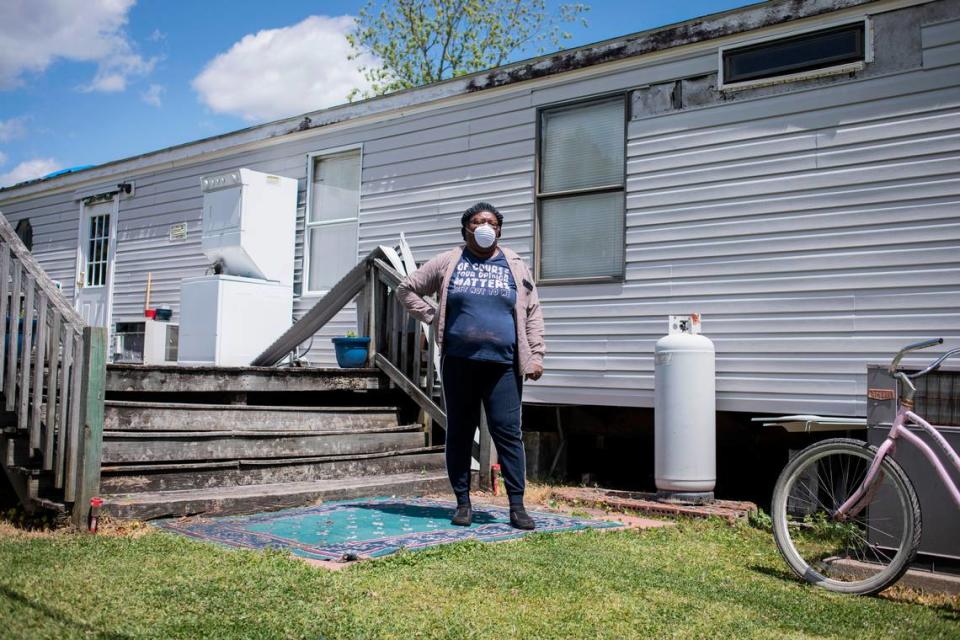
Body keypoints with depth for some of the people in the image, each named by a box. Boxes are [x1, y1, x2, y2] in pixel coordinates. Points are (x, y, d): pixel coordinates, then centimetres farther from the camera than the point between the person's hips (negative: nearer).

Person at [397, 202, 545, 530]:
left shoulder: (515, 266, 9)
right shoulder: (447, 263, 7)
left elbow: (533, 314, 10)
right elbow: (406, 288, 14)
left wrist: (536, 356, 1)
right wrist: (432, 318, 3)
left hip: (502, 365, 0)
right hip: (459, 363, 1)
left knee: (507, 431, -4)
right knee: (459, 432, 7)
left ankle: (517, 506, 1)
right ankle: (463, 502, 17)